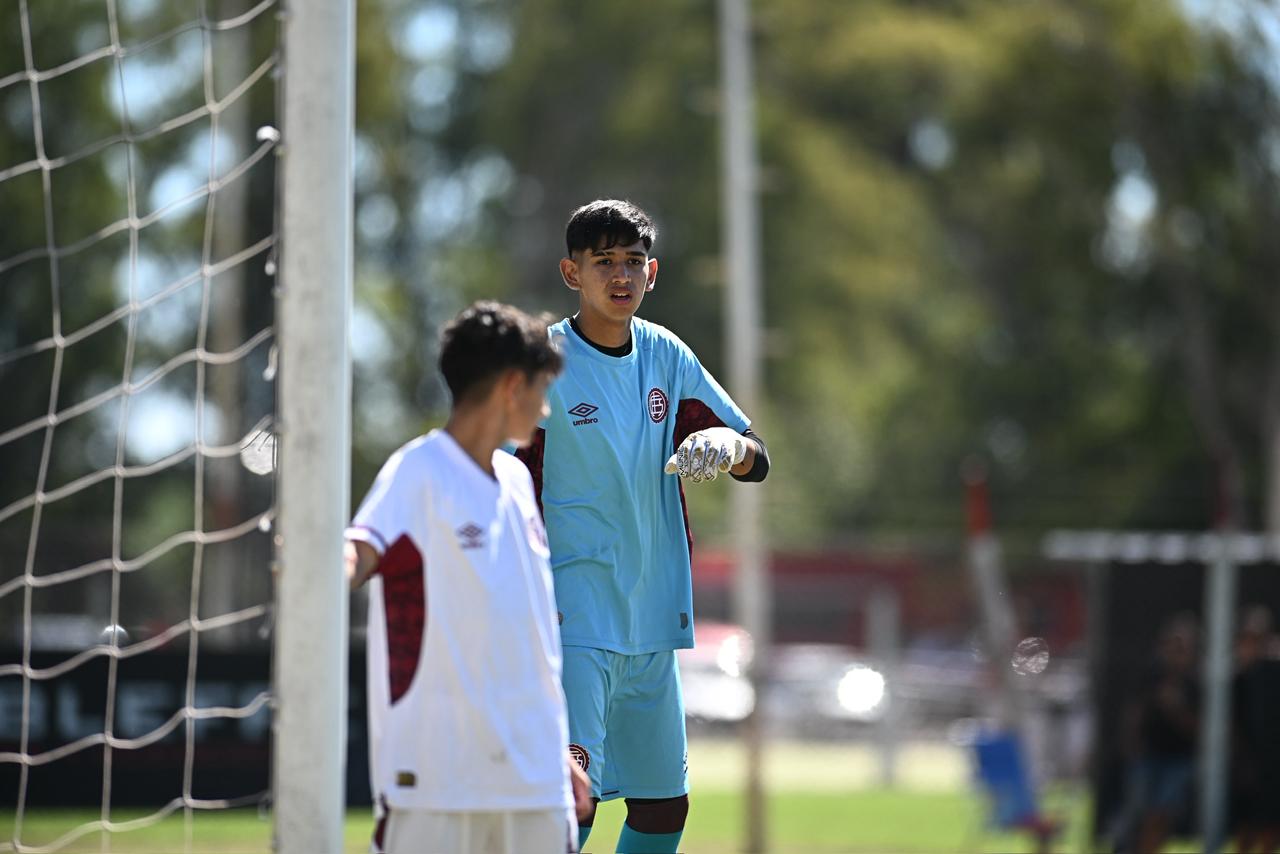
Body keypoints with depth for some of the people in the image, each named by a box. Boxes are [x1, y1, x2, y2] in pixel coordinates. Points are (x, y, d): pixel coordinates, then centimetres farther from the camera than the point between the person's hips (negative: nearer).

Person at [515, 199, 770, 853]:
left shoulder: (667, 357, 8)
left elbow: (757, 461, 10)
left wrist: (728, 445, -14)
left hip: (652, 619, 6)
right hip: (573, 617, -6)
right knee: (574, 795, -20)